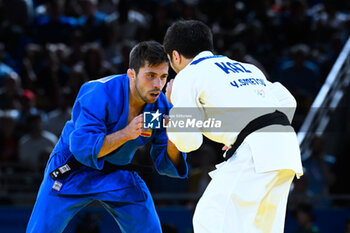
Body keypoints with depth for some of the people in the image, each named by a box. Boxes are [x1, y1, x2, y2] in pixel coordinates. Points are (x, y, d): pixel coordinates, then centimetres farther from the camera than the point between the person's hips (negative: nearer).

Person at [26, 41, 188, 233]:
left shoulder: (161, 106, -13)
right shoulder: (99, 94, -28)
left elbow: (166, 166, -11)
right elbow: (82, 148, -35)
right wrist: (125, 134, -43)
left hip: (118, 172, 4)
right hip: (73, 172, -4)